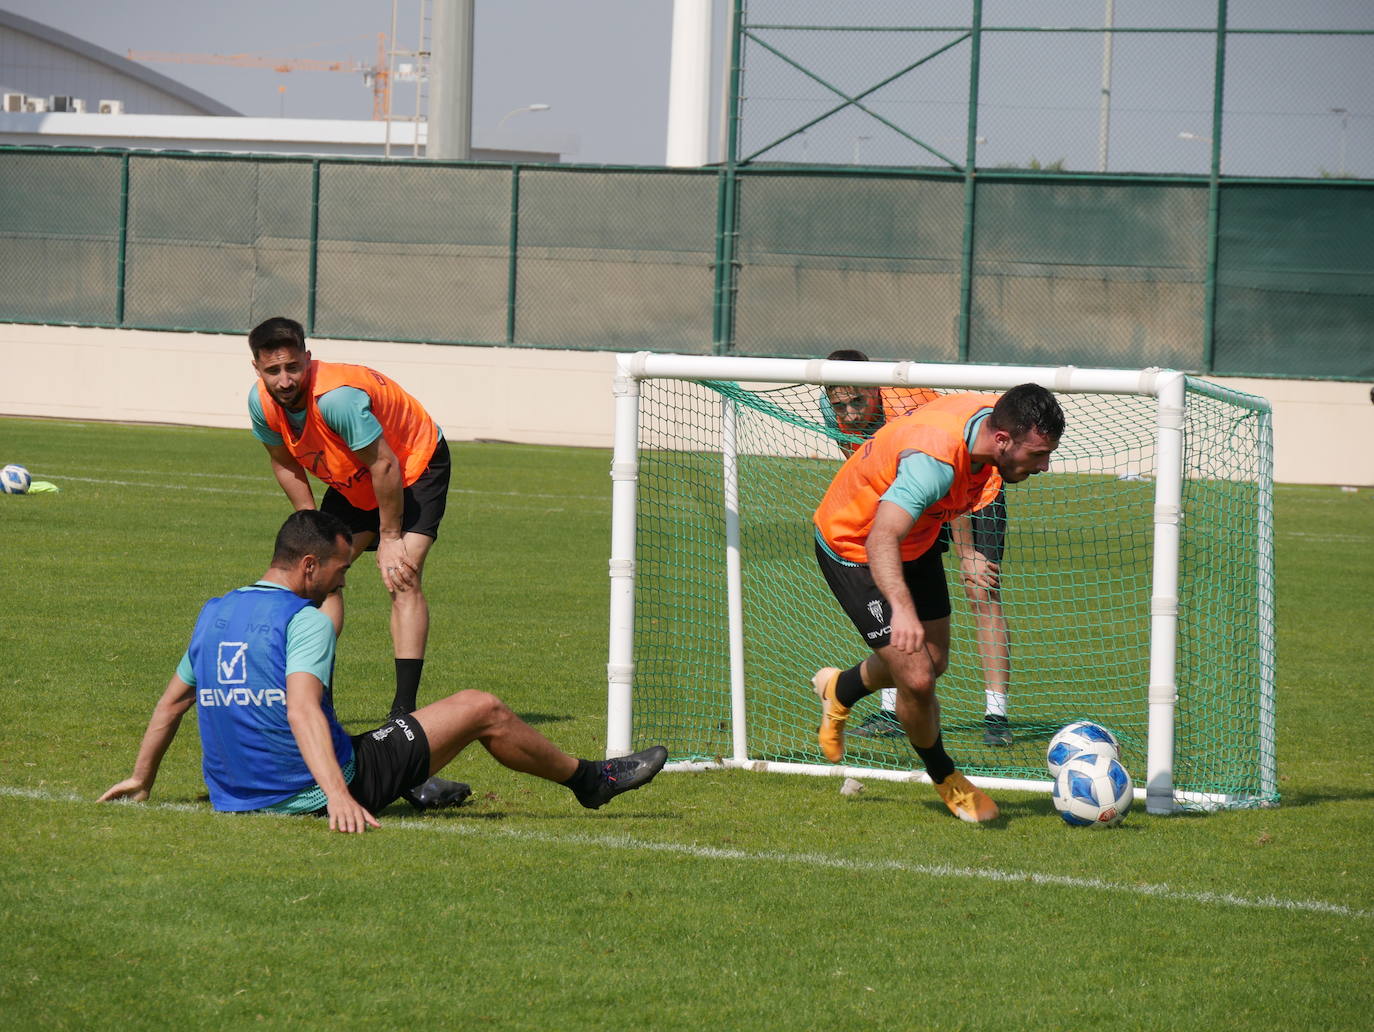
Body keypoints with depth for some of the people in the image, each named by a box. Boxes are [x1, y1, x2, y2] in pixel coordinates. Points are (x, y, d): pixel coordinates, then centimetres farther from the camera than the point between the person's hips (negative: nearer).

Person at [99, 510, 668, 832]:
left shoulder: (212, 615, 8)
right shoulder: (305, 621, -15)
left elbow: (173, 700, 16)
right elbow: (302, 708, -29)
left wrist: (141, 779, 28)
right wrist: (339, 797, -39)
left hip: (234, 796, 7)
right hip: (312, 793, -7)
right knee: (480, 709, 5)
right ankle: (589, 780, 24)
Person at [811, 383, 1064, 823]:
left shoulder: (995, 414, -16)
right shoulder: (935, 459, -42)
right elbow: (882, 538, -50)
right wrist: (901, 607, -67)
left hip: (916, 541, 8)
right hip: (853, 548, -8)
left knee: (932, 662, 20)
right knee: (917, 679, -13)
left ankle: (839, 689, 50)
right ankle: (947, 781, 16)